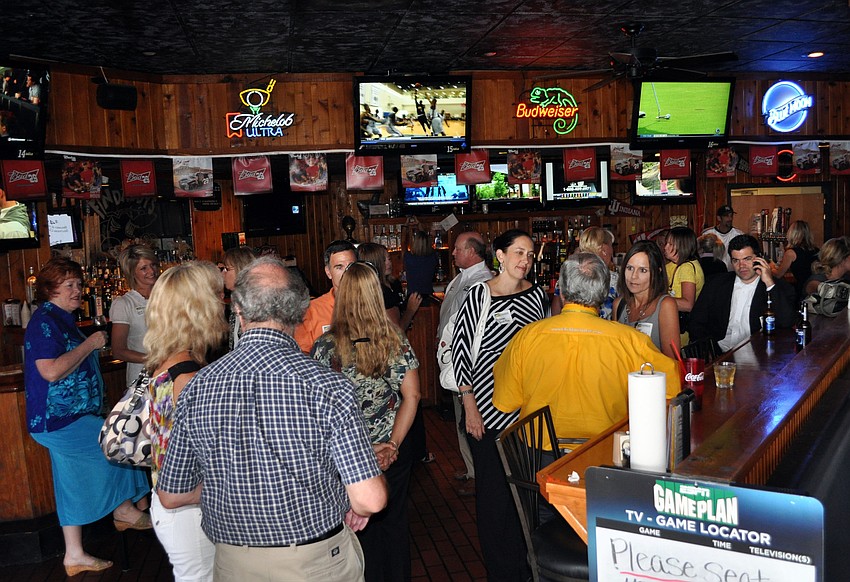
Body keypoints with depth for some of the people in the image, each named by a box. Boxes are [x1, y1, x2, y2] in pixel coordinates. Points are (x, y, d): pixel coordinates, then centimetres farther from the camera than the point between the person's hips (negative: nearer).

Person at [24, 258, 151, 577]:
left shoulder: (61, 319, 14)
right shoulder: (44, 321, -16)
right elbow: (51, 371, -27)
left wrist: (93, 346, 10)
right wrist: (89, 344, -20)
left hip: (69, 417, 10)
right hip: (58, 420, -10)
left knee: (75, 486, 12)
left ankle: (74, 555, 21)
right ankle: (125, 510, 12)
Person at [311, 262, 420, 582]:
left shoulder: (325, 346, -15)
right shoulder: (395, 339, -8)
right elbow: (412, 395, -8)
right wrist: (392, 444, -8)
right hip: (393, 451, 3)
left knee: (360, 526, 17)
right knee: (394, 520, 21)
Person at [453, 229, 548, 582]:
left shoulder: (537, 296, 6)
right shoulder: (479, 295, -7)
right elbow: (460, 348, -8)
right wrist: (469, 406, -10)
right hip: (487, 408, -4)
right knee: (494, 491, 3)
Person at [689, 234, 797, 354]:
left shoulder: (781, 288, 5)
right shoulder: (716, 285, 11)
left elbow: (787, 322, -11)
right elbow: (697, 323, 10)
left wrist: (769, 284, -12)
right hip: (717, 352, 2)